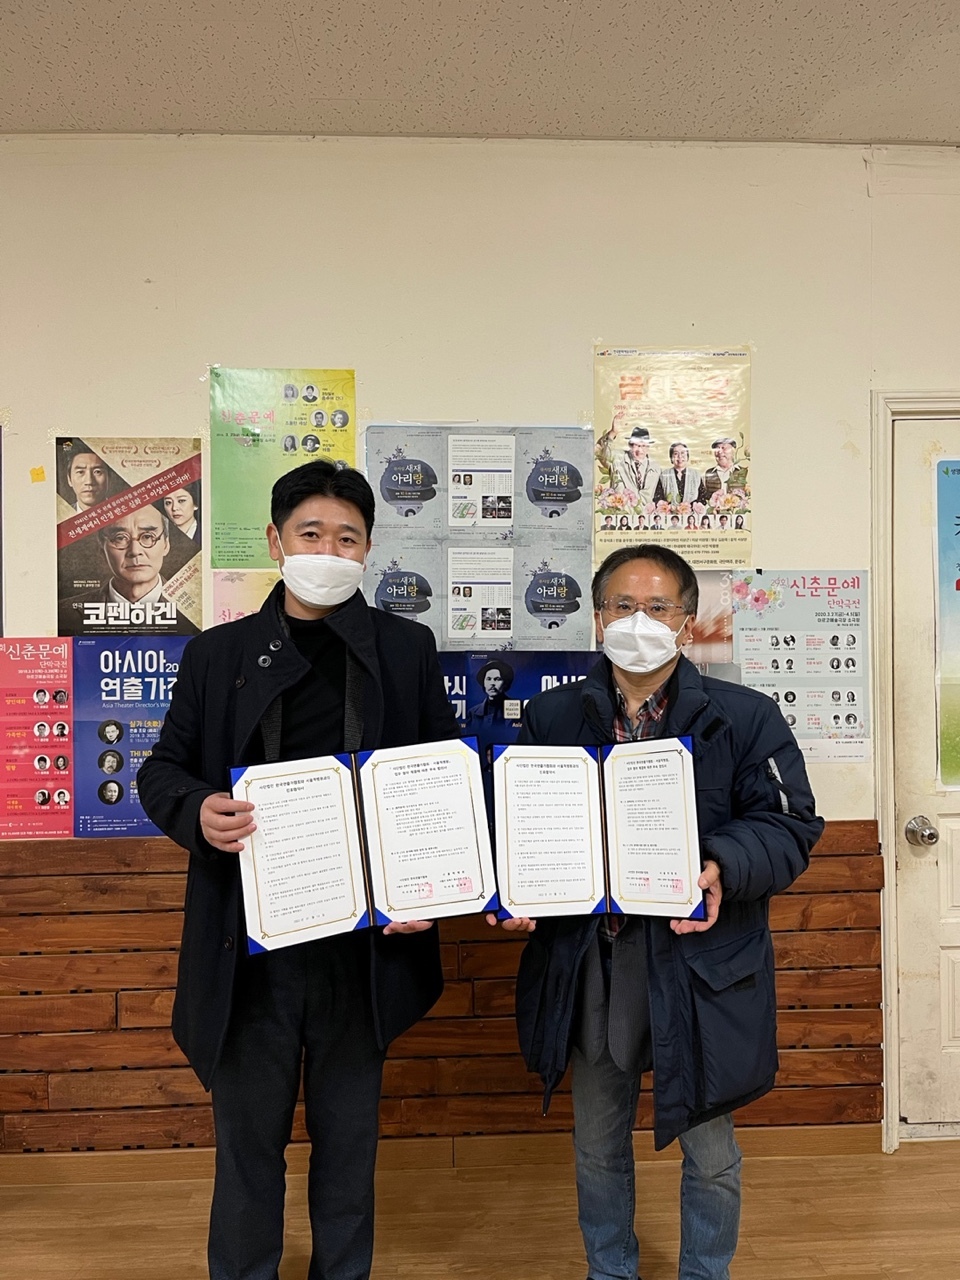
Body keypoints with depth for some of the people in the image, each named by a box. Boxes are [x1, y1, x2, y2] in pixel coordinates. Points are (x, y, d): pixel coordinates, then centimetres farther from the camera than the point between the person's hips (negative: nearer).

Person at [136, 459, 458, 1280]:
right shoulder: (217, 653, 3)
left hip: (363, 941, 0)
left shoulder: (407, 648, 2)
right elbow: (162, 768, 5)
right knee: (248, 1134, 15)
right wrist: (197, 811, -16)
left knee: (349, 1134, 18)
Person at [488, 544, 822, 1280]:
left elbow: (790, 824, -8)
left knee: (709, 1151, 17)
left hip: (701, 967, -2)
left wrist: (724, 868, -26)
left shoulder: (745, 717, -3)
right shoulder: (552, 718, 4)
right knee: (598, 1146, 22)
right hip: (588, 964, 2)